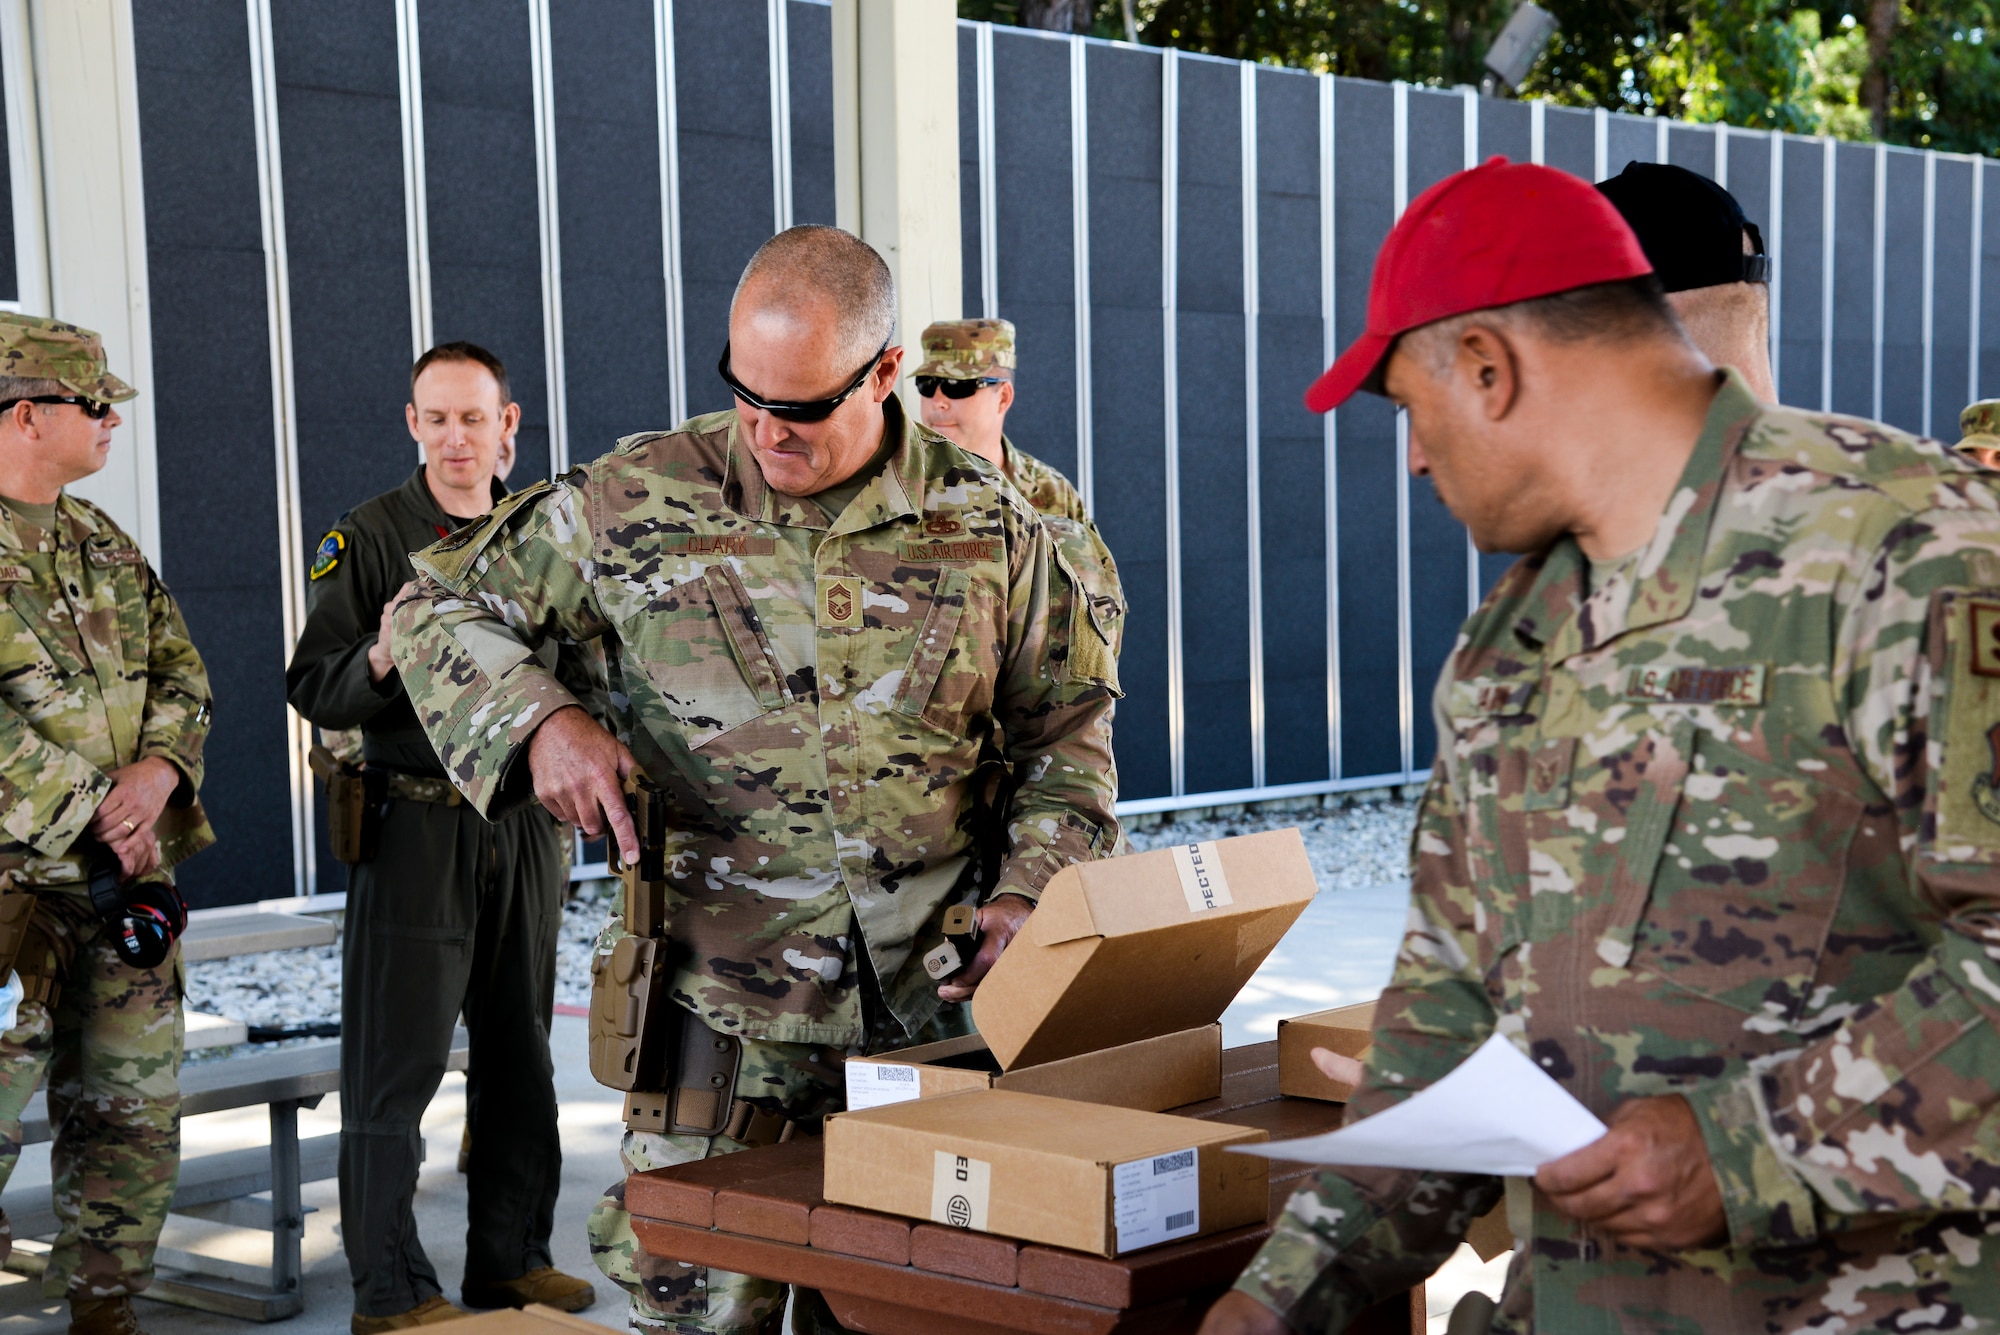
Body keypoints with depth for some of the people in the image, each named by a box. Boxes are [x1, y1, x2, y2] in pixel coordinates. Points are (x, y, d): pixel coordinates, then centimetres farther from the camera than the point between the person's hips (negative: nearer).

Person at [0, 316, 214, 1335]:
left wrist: (157, 770, -7)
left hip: (125, 869, 7)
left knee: (134, 1107, 10)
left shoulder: (105, 546, 15)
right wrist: (92, 815, -18)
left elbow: (179, 672, 13)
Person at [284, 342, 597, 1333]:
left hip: (524, 825, 5)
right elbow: (313, 690, -7)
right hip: (416, 822, -5)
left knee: (519, 1054, 11)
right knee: (397, 1057, -4)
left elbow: (582, 682, 19)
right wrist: (380, 660, -26)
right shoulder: (367, 537, -2)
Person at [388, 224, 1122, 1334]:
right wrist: (538, 719, -13)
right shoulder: (638, 500, -1)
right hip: (719, 1004, -1)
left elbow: (1065, 730, 12)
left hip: (928, 1005, 2)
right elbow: (440, 610, 6)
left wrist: (1031, 890, -4)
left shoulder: (986, 525, 2)